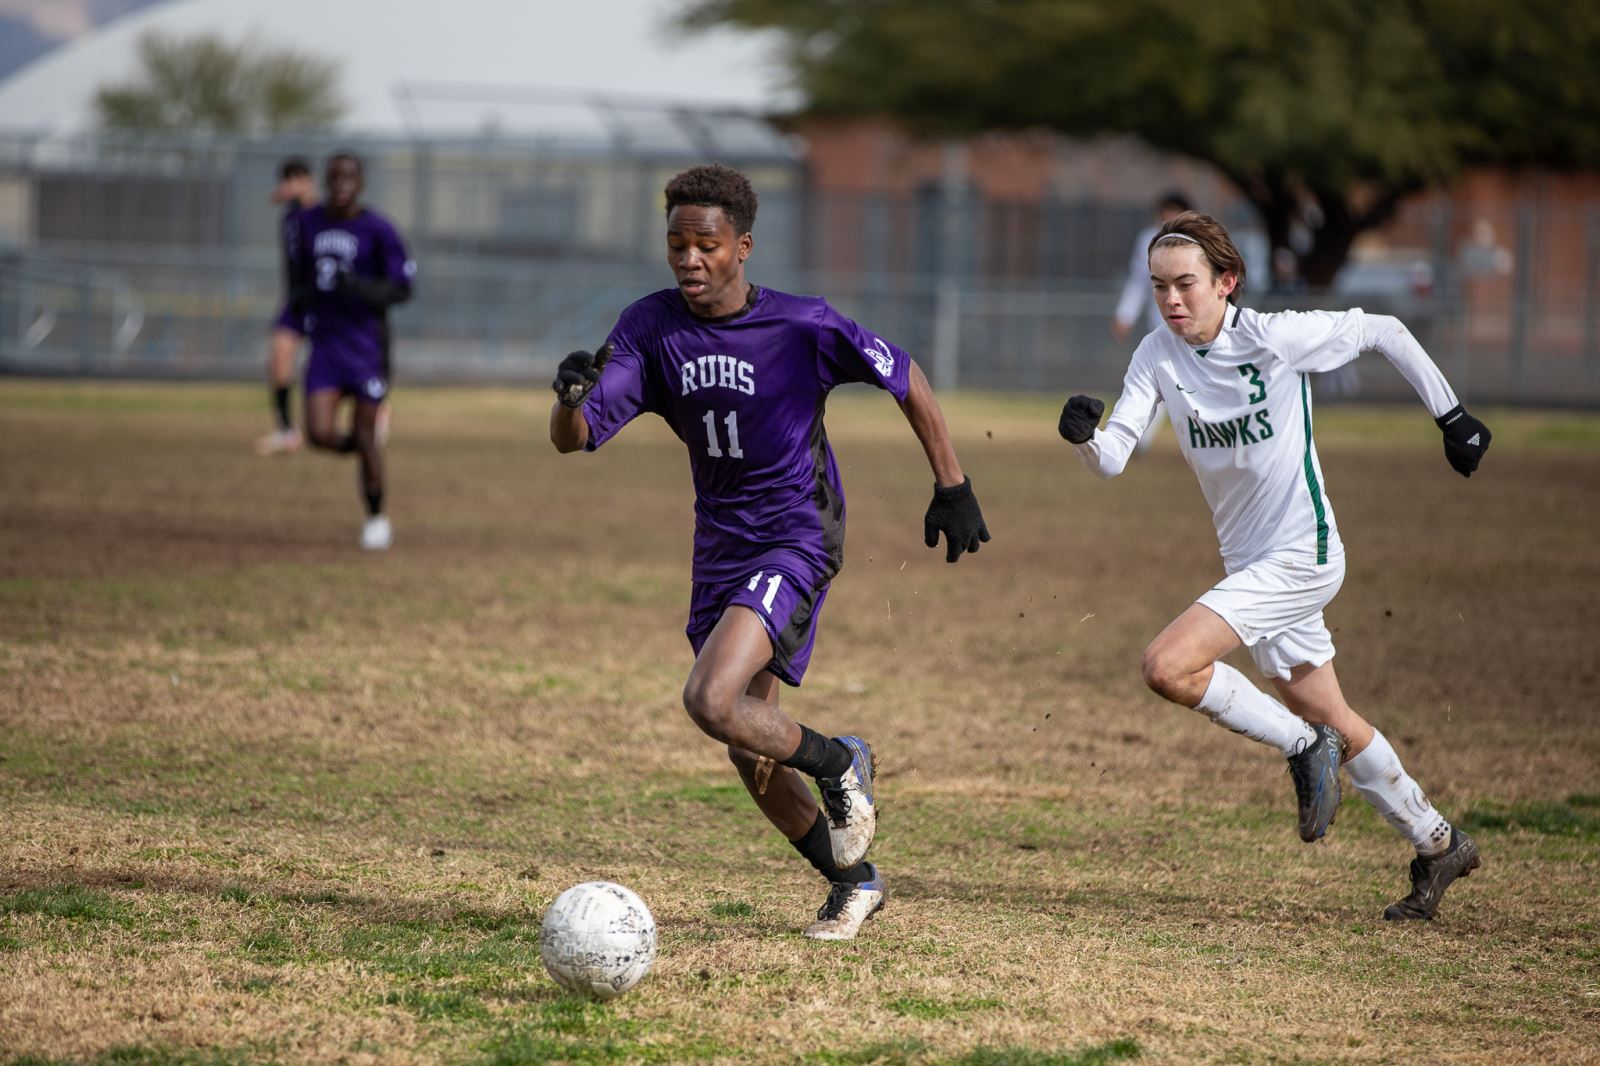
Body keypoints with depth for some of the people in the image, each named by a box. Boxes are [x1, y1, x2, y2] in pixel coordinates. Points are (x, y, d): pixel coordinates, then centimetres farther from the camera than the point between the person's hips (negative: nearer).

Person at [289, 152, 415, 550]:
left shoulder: (377, 230, -10)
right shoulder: (307, 223, 5)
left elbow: (402, 288, -9)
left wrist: (357, 288, -25)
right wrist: (300, 296, 2)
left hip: (366, 347, -3)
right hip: (325, 343, 3)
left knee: (366, 435, 3)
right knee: (320, 434, -12)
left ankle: (376, 517, 23)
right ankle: (358, 446, 24)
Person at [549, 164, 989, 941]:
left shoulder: (802, 326, -15)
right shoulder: (650, 328, -5)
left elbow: (904, 379, -1)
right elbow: (571, 440, -11)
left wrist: (952, 487, 1)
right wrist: (572, 396, -34)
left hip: (795, 537, -6)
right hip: (720, 546, 6)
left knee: (711, 701, -26)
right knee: (749, 750, 13)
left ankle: (837, 764, 2)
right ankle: (853, 880, 32)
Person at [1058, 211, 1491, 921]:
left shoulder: (1277, 338, -18)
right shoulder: (1159, 356, -4)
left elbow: (1383, 332, -4)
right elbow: (1112, 459, -10)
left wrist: (1451, 417, 3)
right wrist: (1084, 434, -33)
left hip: (1301, 553, -7)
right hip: (1249, 561, 7)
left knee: (1168, 667, -22)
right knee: (1331, 722, 16)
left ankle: (1304, 748, -4)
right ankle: (1438, 844, 32)